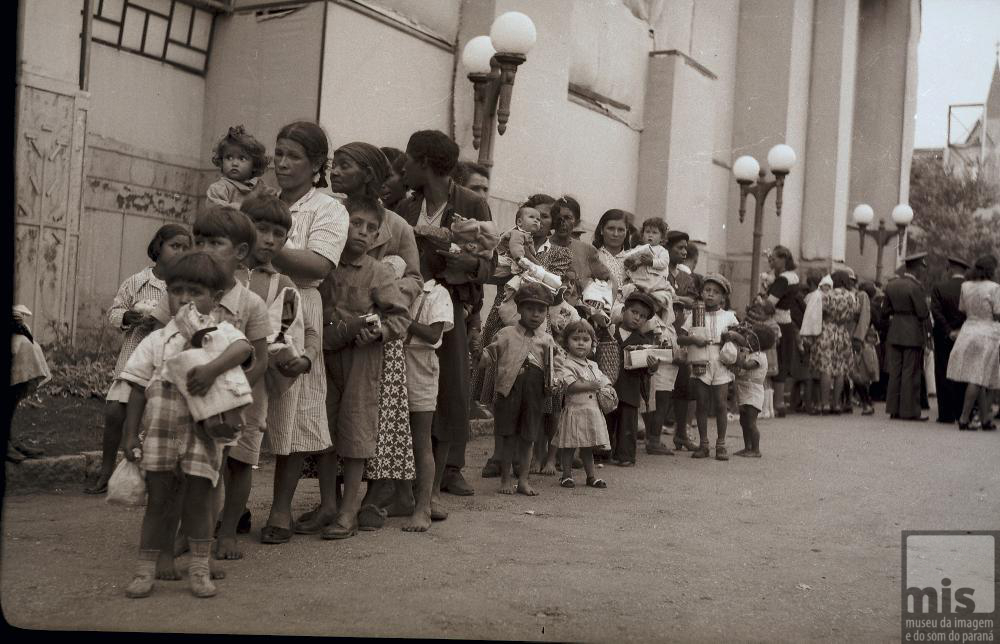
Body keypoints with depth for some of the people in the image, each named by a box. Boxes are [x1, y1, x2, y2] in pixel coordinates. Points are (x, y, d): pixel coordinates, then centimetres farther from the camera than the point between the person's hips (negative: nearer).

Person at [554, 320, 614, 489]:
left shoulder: (593, 365, 14)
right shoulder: (566, 365, -11)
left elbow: (605, 380, 23)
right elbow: (571, 386, -23)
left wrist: (609, 390, 1)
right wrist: (593, 386, -16)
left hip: (593, 411, 6)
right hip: (574, 411, -6)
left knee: (588, 446, 15)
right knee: (569, 446, 1)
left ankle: (591, 476, 22)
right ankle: (566, 475, 14)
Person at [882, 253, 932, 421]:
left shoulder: (891, 284, 6)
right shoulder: (915, 287, -15)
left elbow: (885, 311, 11)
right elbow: (923, 313, -13)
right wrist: (928, 328, 2)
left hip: (895, 333, 6)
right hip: (913, 333, -6)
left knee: (895, 371, 10)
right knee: (911, 373, 0)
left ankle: (894, 409, 14)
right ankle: (909, 411, 4)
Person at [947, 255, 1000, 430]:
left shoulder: (966, 286, 4)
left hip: (968, 331, 6)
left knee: (981, 379, 11)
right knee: (978, 379, -3)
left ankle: (985, 419, 14)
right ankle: (964, 418, -6)